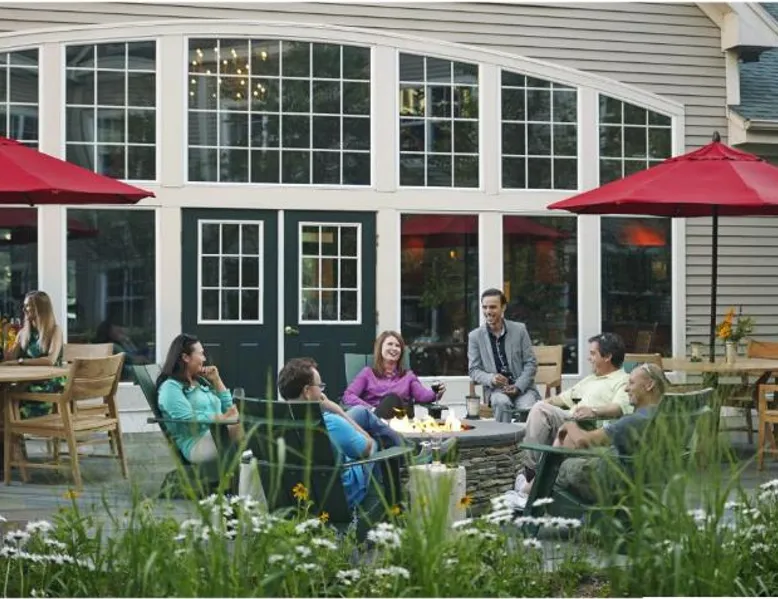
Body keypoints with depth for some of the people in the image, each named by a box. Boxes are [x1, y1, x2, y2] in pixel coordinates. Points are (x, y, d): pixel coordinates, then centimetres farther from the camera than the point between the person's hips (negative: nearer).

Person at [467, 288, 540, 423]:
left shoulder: (519, 329, 4)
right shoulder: (475, 336, 5)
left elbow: (531, 363, 4)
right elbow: (473, 370, 5)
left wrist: (518, 386, -12)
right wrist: (490, 379, -17)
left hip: (522, 387, 0)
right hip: (495, 390, 0)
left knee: (528, 408, -31)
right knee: (502, 402, -34)